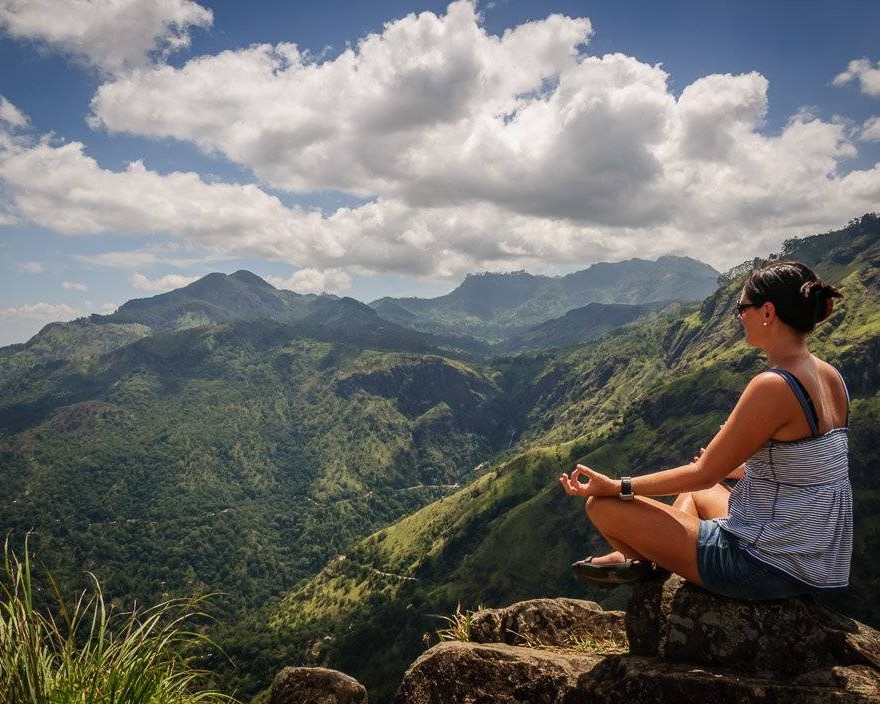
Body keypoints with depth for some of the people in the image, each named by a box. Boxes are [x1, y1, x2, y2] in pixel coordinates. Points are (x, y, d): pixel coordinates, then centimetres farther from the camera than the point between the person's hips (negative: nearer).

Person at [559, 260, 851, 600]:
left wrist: (615, 487, -11)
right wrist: (730, 465, 33)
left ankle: (648, 563, 27)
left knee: (603, 504, -3)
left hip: (769, 566, -10)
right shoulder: (830, 377, 3)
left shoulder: (773, 386, -24)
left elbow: (704, 473, -19)